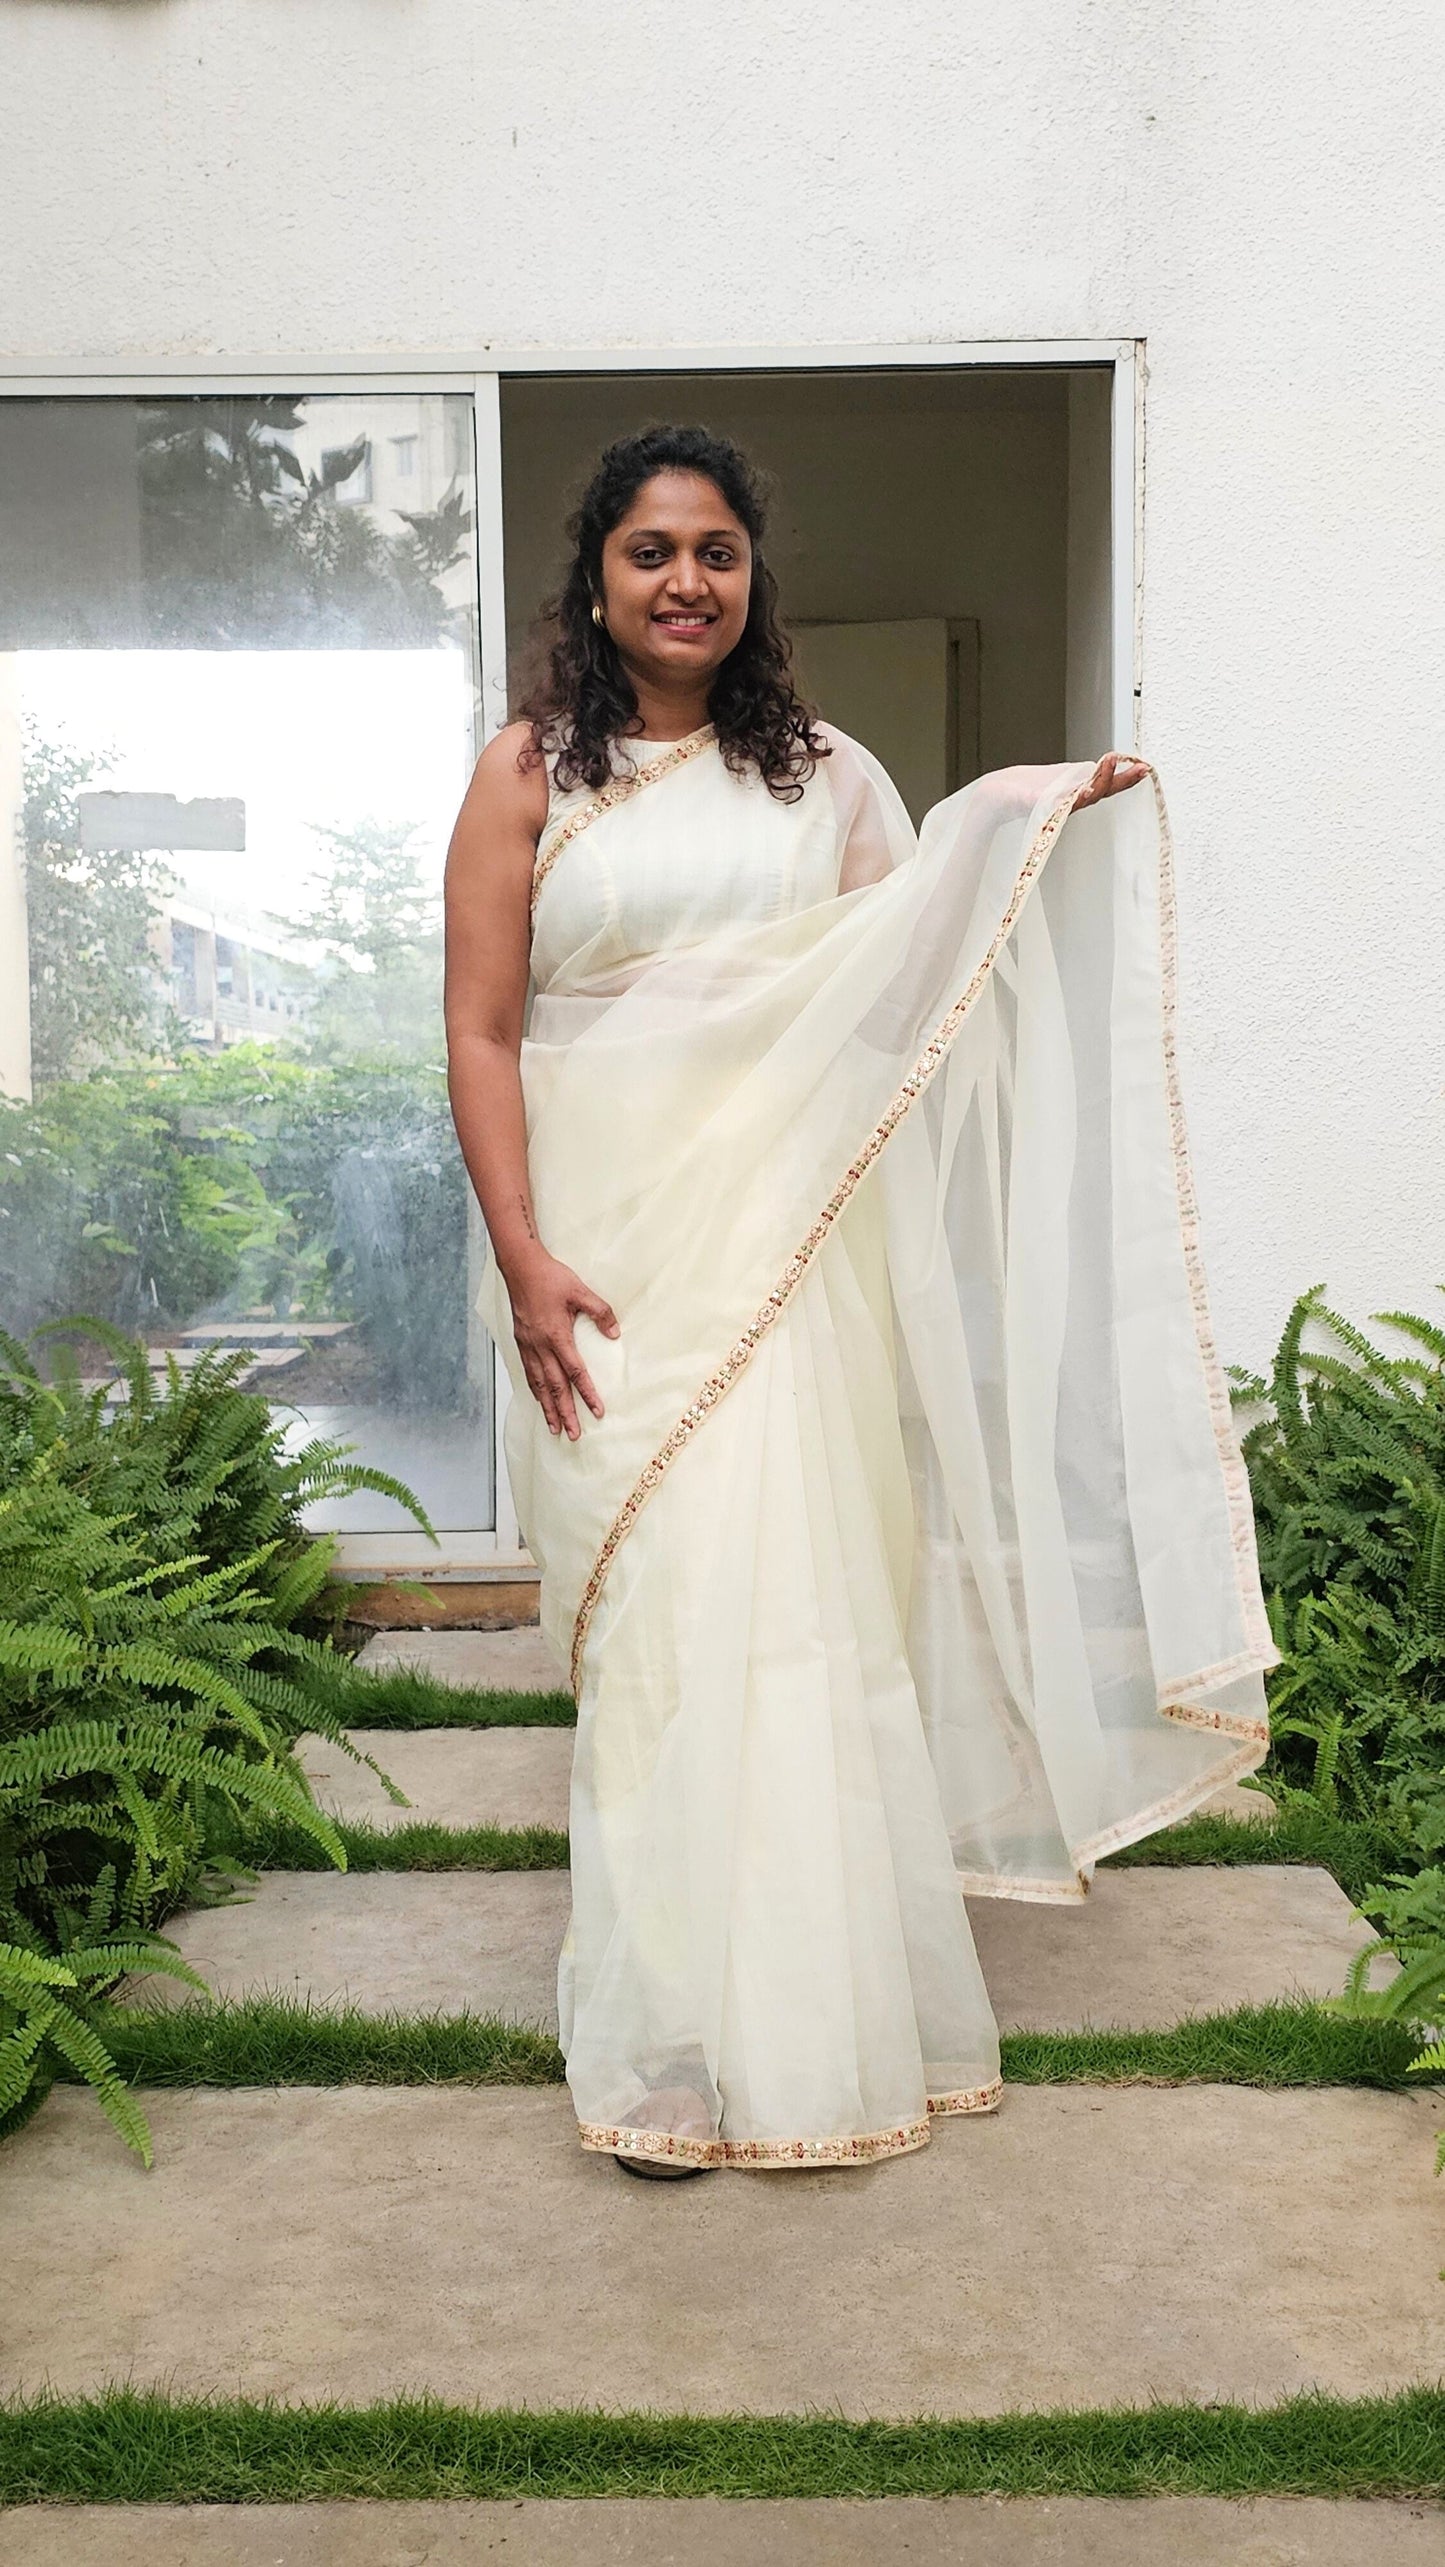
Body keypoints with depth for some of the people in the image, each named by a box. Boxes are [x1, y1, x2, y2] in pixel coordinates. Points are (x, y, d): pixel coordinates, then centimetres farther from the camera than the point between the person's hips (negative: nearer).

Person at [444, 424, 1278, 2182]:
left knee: (799, 1599, 2)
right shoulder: (529, 773, 4)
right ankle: (673, 2048, 12)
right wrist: (524, 1261, -11)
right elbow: (480, 1033, -2)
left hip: (787, 1244, 2)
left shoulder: (821, 773, 12)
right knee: (653, 1613, -1)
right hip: (609, 1250, -2)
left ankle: (808, 2015, 19)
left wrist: (1052, 834, -3)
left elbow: (932, 971, 10)